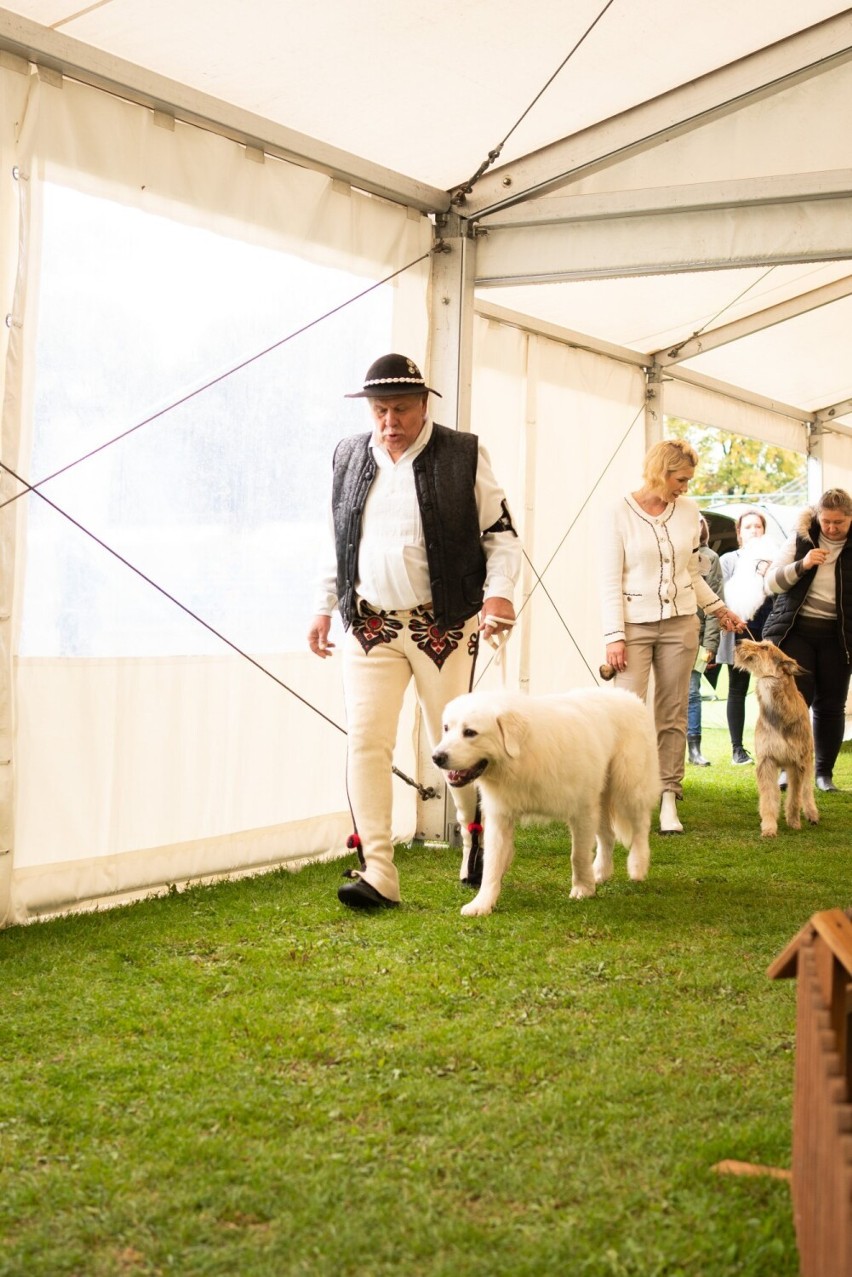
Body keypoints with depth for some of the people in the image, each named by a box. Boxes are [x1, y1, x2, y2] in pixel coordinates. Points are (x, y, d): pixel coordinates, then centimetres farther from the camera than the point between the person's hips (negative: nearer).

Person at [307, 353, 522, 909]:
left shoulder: (464, 455, -3)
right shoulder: (350, 455, 10)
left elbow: (502, 533, 0)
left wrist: (499, 592, -16)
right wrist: (325, 607, 17)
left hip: (444, 626, -3)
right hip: (370, 626, 3)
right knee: (366, 741, -6)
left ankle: (477, 835, 32)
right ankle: (378, 873, -3)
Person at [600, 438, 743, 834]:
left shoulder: (688, 511, 7)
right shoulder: (621, 514, -5)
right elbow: (611, 581, -6)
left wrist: (717, 608, 14)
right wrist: (614, 636, -11)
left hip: (680, 623, 4)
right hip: (634, 623, -4)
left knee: (673, 714, 4)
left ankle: (669, 799, 7)